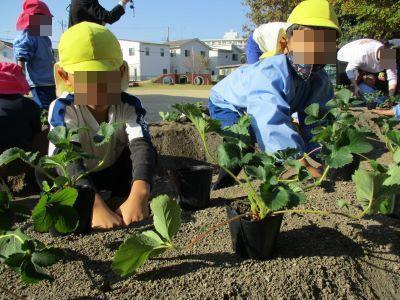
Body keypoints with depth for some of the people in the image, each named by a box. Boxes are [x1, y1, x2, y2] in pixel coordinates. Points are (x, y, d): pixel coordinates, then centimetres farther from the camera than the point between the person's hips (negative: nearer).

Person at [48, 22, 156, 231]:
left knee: (146, 151, -26)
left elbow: (141, 145, -42)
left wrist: (139, 194, -63)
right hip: (80, 177, -1)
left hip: (116, 174, 1)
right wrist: (96, 205, -61)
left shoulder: (129, 106, -24)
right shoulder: (63, 109, -29)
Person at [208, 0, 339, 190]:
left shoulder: (321, 82, -20)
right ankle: (219, 191, -12)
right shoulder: (270, 72, -47)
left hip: (259, 110, 8)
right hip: (227, 104, -7)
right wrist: (307, 168, -68)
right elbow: (273, 123, -60)